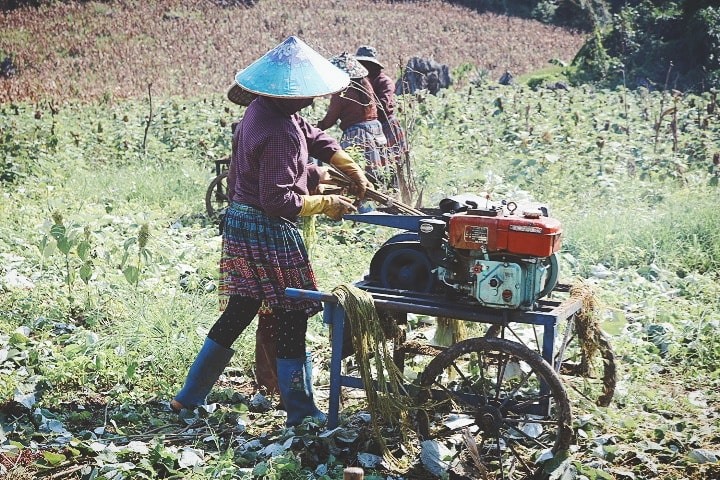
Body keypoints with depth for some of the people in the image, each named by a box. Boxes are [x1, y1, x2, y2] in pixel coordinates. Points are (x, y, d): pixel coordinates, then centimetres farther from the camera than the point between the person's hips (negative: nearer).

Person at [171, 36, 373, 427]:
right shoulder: (280, 132, -23)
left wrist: (355, 173, 26)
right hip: (269, 231, -9)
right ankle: (301, 413, 13)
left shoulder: (262, 110, 7)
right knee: (292, 318, 3)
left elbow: (315, 137, 22)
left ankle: (189, 398, 25)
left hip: (241, 221, 10)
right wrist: (326, 204, -12)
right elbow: (279, 201, -24)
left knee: (238, 313, 18)